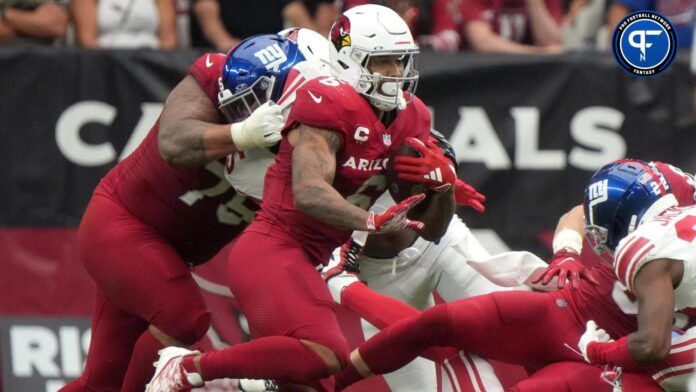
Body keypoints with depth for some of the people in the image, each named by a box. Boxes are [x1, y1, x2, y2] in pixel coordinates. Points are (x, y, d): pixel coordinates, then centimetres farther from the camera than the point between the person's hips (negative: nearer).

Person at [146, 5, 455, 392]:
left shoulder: (411, 120, 11)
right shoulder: (329, 104, -14)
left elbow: (431, 228, 14)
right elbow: (309, 193, -28)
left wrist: (444, 182, -7)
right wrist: (371, 222, -42)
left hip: (307, 264, 10)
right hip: (271, 251, -10)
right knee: (325, 355, -30)